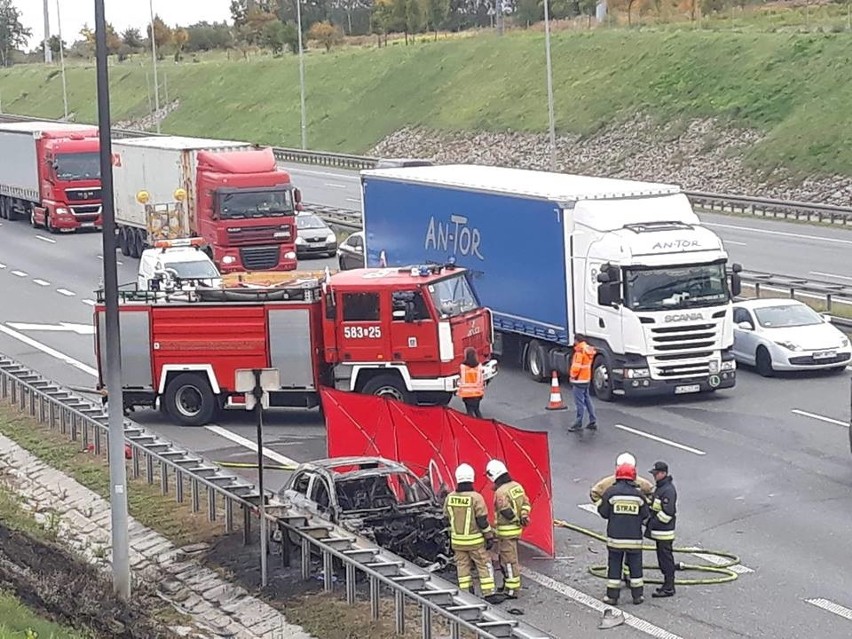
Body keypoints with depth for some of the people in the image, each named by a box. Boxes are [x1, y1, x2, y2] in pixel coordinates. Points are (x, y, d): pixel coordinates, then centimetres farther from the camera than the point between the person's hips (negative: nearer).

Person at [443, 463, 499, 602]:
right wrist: (489, 537, -4)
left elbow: (447, 519, 8)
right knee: (484, 566, 5)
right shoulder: (476, 498, -16)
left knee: (462, 566, 12)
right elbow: (482, 520, -14)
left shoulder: (450, 498, -1)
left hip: (457, 540, 4)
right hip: (475, 540, -4)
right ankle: (489, 594, 3)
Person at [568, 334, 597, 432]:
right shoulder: (589, 349, 9)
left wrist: (573, 375, -7)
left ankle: (578, 424, -2)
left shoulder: (580, 351, -19)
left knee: (579, 402, -5)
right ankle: (593, 422, 16)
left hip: (579, 380, -9)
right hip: (587, 379, 9)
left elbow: (576, 366, -22)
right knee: (587, 400, 15)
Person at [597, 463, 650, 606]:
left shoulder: (611, 492, -8)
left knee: (614, 566, 6)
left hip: (615, 537, -1)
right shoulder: (638, 494, -2)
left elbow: (603, 512, -4)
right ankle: (638, 595, 16)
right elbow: (645, 515, 3)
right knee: (635, 566, 12)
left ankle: (612, 596, 9)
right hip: (634, 538, 1)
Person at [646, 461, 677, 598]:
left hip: (665, 532, -10)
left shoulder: (668, 490, -19)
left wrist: (653, 523, -18)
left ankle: (668, 588, -1)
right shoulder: (660, 488, 14)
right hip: (659, 531, 10)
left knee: (666, 558, -5)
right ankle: (668, 584, 24)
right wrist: (650, 523, 14)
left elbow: (667, 512, -23)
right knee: (662, 557, 16)